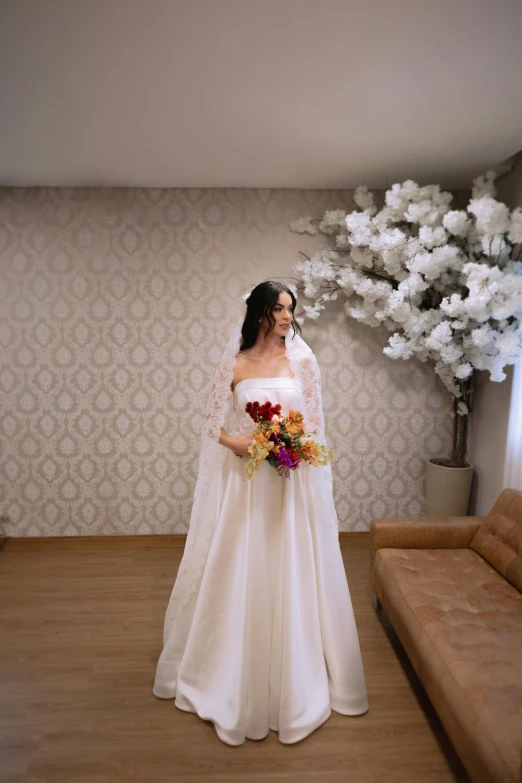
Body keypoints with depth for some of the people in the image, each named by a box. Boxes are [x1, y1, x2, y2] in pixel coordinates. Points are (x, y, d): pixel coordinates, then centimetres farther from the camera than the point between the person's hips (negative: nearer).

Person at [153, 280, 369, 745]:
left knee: (291, 577, 7)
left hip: (292, 482, 0)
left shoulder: (302, 360, 2)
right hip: (244, 479, 0)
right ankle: (233, 680, 32)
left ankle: (295, 682, 29)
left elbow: (315, 422, 3)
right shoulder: (234, 364, 2)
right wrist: (234, 441, -13)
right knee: (238, 577, 9)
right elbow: (214, 422, 5)